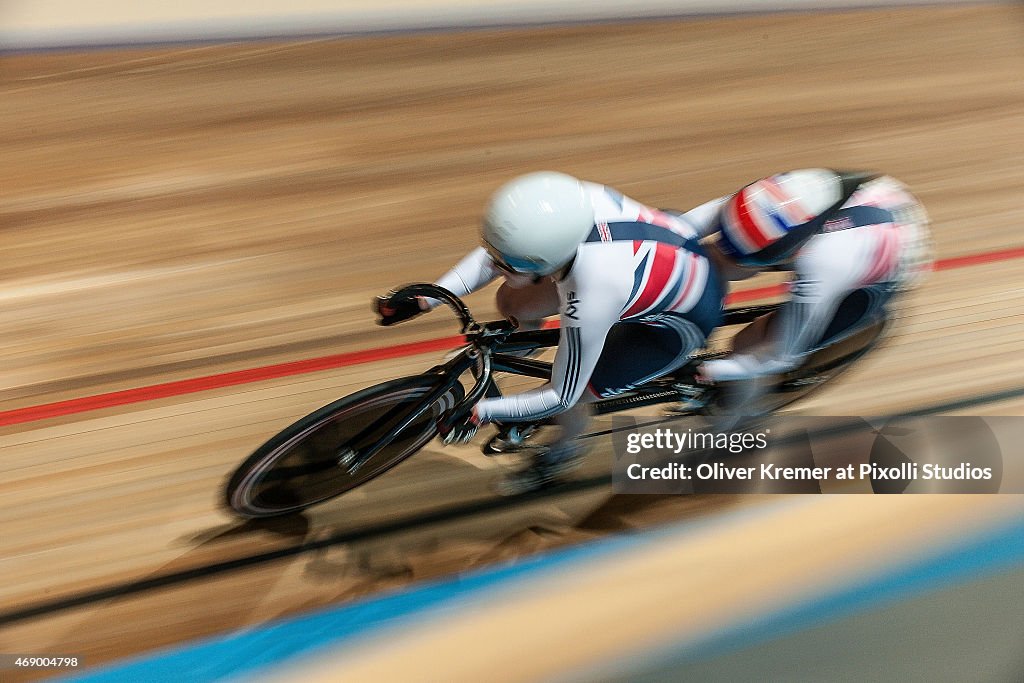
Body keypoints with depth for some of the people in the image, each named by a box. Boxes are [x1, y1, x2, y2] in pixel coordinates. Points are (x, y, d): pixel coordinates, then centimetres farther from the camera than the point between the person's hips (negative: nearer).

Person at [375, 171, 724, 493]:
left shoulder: (590, 303, -42)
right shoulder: (566, 203, -28)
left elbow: (561, 397, -27)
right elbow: (493, 253, -10)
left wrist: (479, 413, -19)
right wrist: (422, 301, -12)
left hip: (683, 321, -6)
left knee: (565, 401, -6)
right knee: (512, 301, 3)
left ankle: (565, 448, 31)